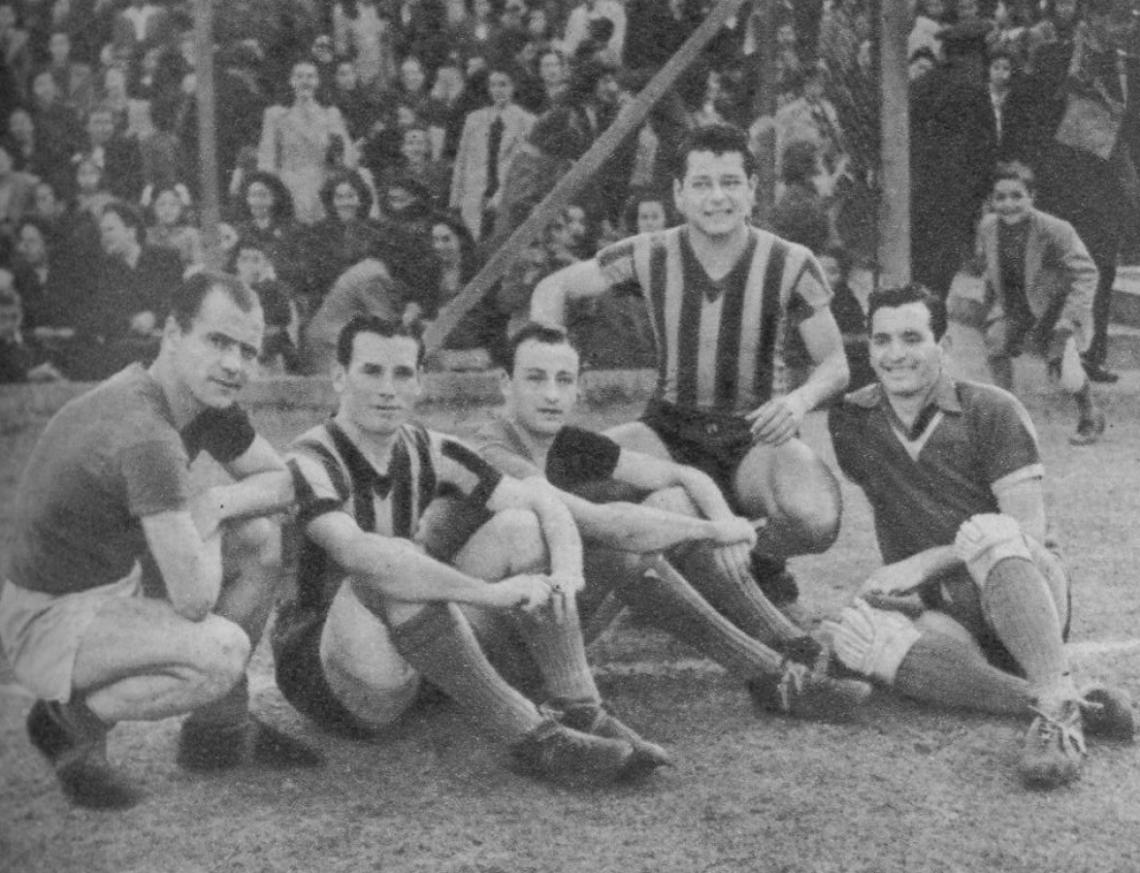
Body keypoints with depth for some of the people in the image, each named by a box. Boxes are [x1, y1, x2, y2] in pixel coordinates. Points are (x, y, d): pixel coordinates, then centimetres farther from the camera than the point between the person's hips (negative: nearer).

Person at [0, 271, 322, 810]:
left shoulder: (203, 396, -2)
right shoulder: (143, 433, -31)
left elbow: (279, 481, 9)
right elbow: (193, 599, -31)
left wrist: (212, 504, -10)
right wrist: (205, 524, -11)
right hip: (51, 620, -10)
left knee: (259, 540, 3)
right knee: (222, 651, -30)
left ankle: (219, 731, 14)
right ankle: (71, 721, -3)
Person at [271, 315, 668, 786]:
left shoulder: (427, 450, 2)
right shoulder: (312, 461, -17)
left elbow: (543, 502, -2)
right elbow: (357, 552, -37)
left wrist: (566, 576, -24)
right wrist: (493, 593, -38)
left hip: (416, 666, 6)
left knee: (517, 527, -6)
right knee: (387, 574, -36)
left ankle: (583, 714, -16)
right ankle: (533, 739, -30)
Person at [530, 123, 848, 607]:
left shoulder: (790, 264, -9)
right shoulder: (650, 255, -7)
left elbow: (835, 363, -3)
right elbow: (552, 290, 6)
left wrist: (800, 399, -26)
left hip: (758, 437, -1)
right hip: (671, 430, 1)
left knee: (814, 521, -33)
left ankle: (764, 560, 9)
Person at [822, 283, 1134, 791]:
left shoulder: (991, 412, -2)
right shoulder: (851, 423, 9)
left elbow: (1028, 534, -9)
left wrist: (925, 562, -19)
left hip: (1026, 599, -2)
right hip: (942, 615, 3)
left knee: (987, 532, -38)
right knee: (858, 631, -35)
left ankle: (1059, 707, -48)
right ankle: (1060, 704, -42)